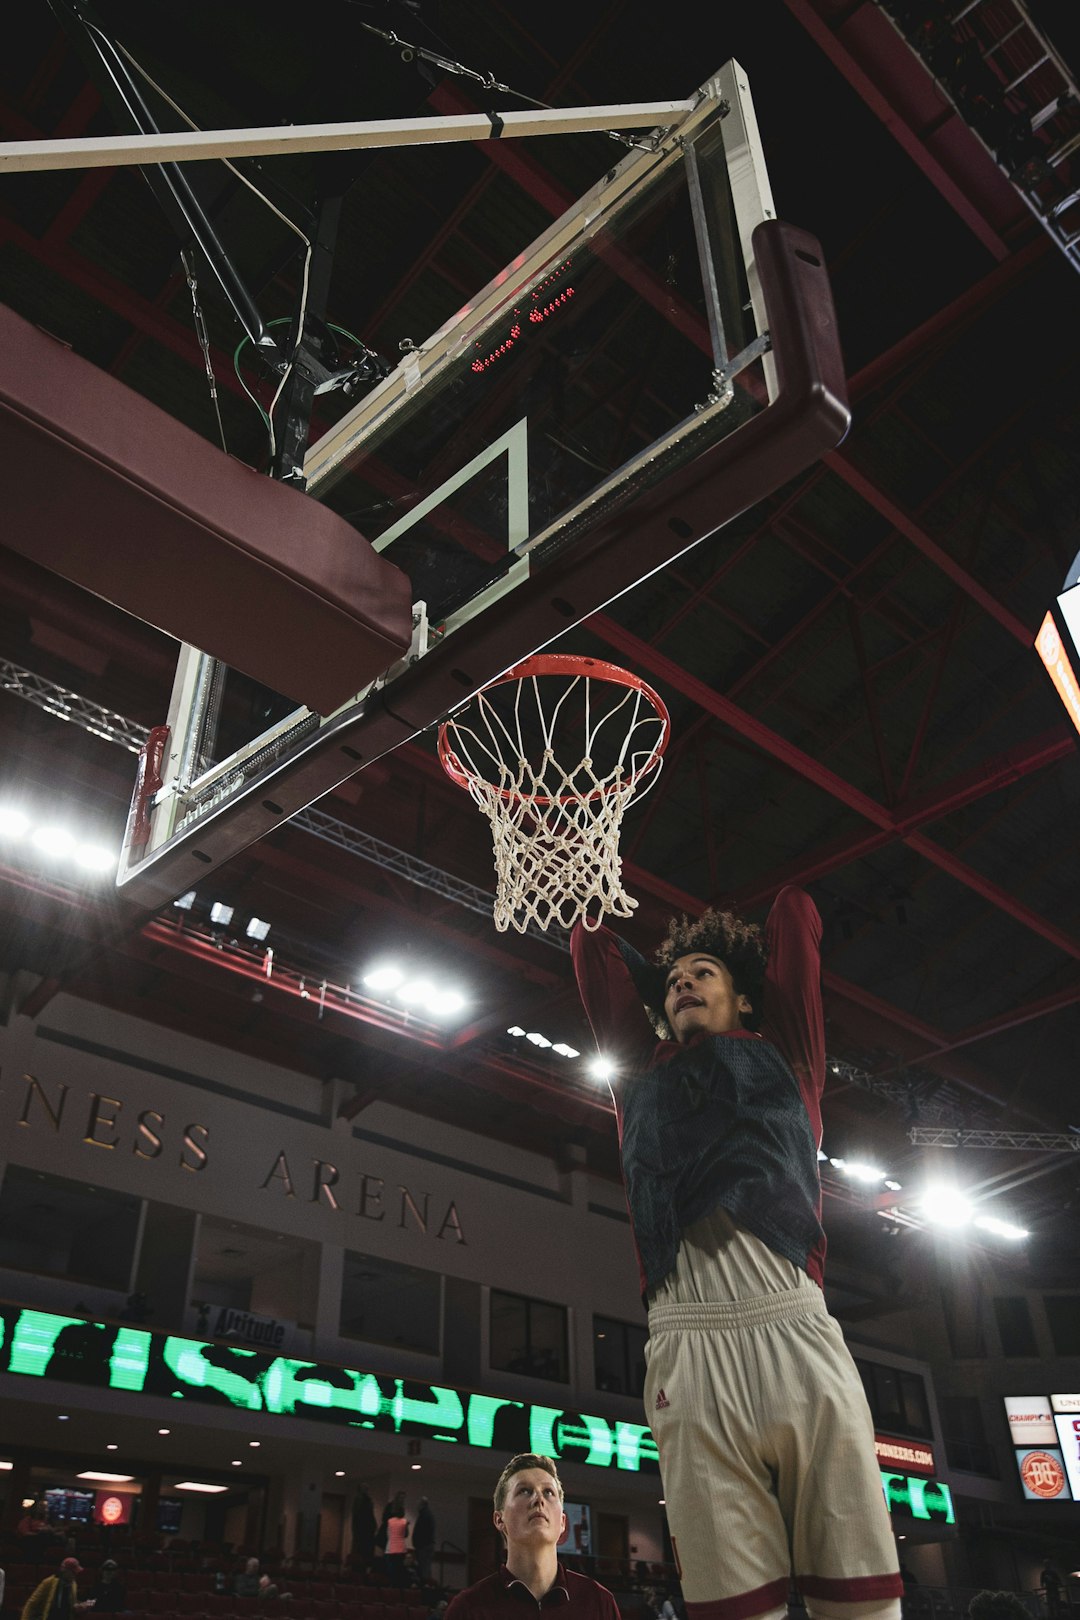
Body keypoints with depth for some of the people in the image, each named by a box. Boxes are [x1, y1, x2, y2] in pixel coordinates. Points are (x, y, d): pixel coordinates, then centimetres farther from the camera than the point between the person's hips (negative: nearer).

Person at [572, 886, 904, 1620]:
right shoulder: (645, 1072, 26)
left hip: (795, 1327, -1)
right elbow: (591, 944, 32)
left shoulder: (781, 1054, 22)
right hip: (687, 1340, 1)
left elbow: (797, 915, 29)